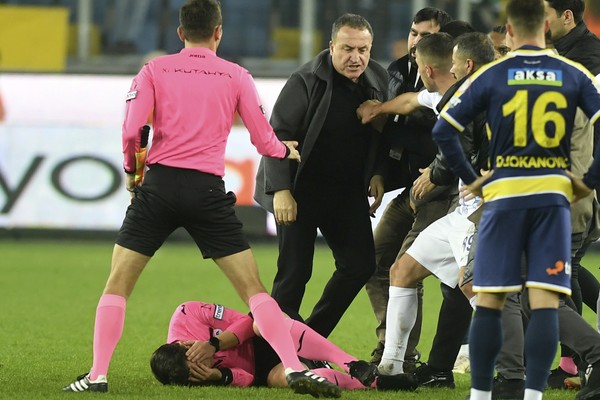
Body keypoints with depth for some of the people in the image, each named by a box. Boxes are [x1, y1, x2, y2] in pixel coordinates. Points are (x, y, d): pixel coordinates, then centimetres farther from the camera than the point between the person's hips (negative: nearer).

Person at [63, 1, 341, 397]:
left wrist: (131, 169, 15)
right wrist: (286, 151, 32)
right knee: (253, 288, 5)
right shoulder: (236, 76, 8)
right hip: (207, 192, 0)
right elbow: (264, 141, 10)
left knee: (117, 284, 9)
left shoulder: (155, 70, 6)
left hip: (159, 185, 0)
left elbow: (131, 130, -4)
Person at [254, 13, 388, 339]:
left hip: (349, 190, 6)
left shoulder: (378, 80, 0)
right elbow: (278, 135, -16)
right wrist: (281, 189, -21)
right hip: (301, 190, -6)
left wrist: (377, 173, 2)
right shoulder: (307, 81, -16)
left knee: (360, 264, 0)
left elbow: (381, 136, 15)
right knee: (294, 272, -6)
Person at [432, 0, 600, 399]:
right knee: (545, 303, -2)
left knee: (490, 302, 6)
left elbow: (444, 130, -3)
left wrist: (471, 179, 7)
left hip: (504, 196, 0)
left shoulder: (491, 75, 1)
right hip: (553, 194, 0)